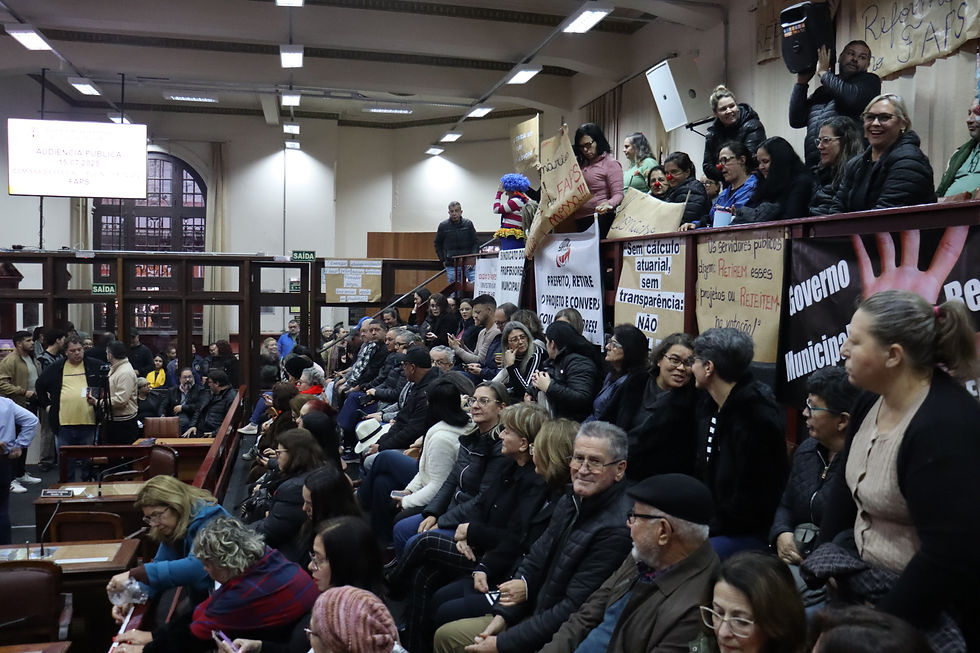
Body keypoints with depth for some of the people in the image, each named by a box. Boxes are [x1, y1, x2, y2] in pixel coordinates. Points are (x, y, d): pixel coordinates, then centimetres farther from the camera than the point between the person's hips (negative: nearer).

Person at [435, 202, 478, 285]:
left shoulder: (468, 224, 0)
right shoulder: (443, 226, -1)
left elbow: (475, 242, 6)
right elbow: (437, 244, 11)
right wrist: (443, 260, 5)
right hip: (451, 266, 0)